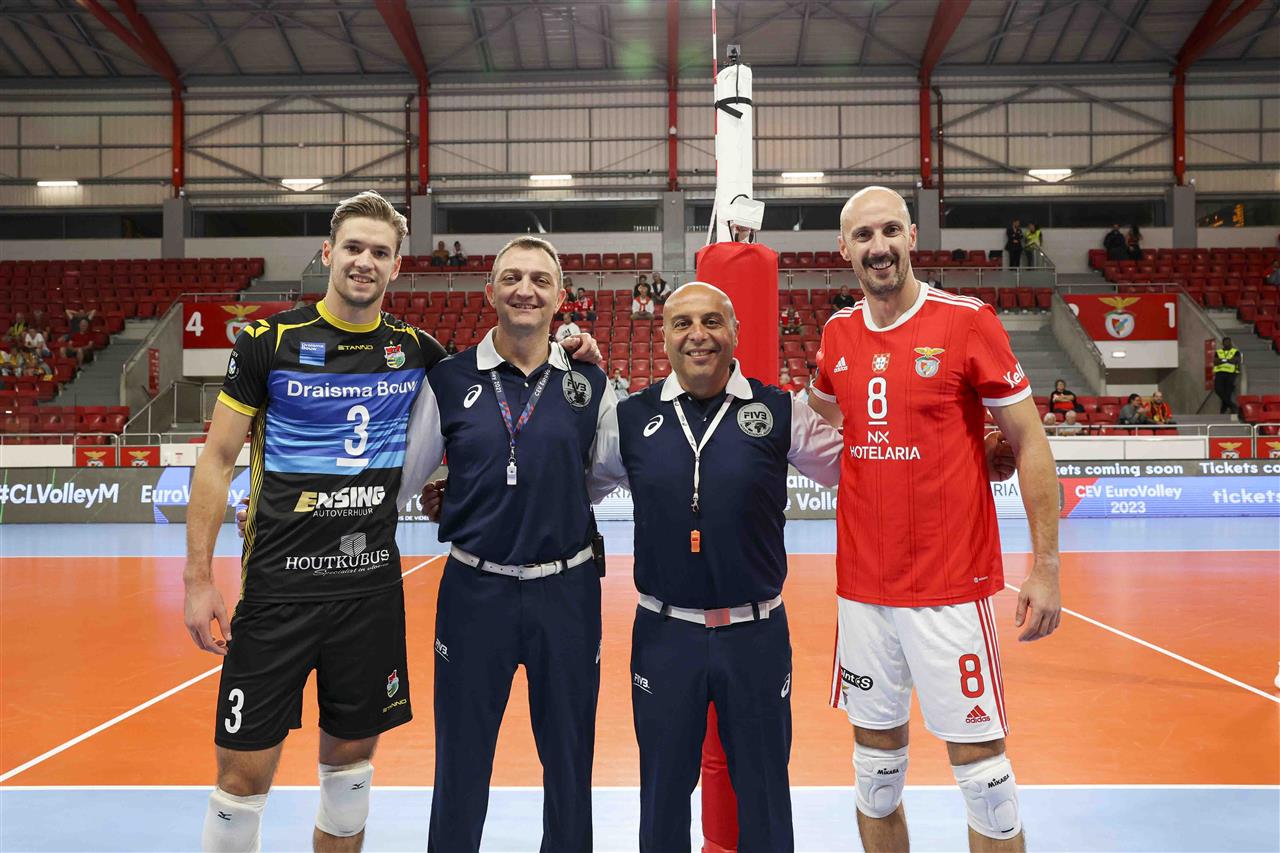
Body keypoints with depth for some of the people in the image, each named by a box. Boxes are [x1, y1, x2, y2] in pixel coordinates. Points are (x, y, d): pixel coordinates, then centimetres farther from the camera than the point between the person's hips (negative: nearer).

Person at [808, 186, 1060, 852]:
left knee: (979, 764, 4)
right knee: (876, 768, 14)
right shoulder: (837, 334, 6)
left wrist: (1046, 565, -8)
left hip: (952, 585, -4)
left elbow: (1029, 442, -5)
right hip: (862, 588, 4)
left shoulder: (967, 321, -7)